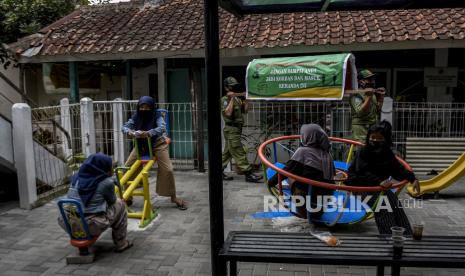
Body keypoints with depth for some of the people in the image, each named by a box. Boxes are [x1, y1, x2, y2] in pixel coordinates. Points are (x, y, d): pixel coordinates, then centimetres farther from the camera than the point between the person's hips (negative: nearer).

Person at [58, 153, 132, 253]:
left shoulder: (76, 177, 5)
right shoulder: (106, 182, -10)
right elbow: (112, 201, 7)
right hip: (93, 227, -6)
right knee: (120, 204, 15)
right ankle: (121, 243, 19)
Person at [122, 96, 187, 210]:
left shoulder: (157, 116, -20)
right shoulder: (136, 117, -8)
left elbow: (162, 128, -37)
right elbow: (125, 126, -13)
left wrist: (148, 133, -54)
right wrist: (129, 132, -37)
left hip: (157, 144, -4)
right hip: (141, 145, 4)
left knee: (167, 170, -13)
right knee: (128, 167, 0)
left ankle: (174, 198, 1)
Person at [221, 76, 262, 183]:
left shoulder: (237, 99, 17)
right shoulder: (225, 100, -9)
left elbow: (244, 110, 14)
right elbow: (228, 113, -23)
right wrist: (232, 99, -21)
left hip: (236, 129, 9)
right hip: (231, 130, -9)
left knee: (227, 153, 13)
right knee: (239, 153, -8)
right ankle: (248, 174, -8)